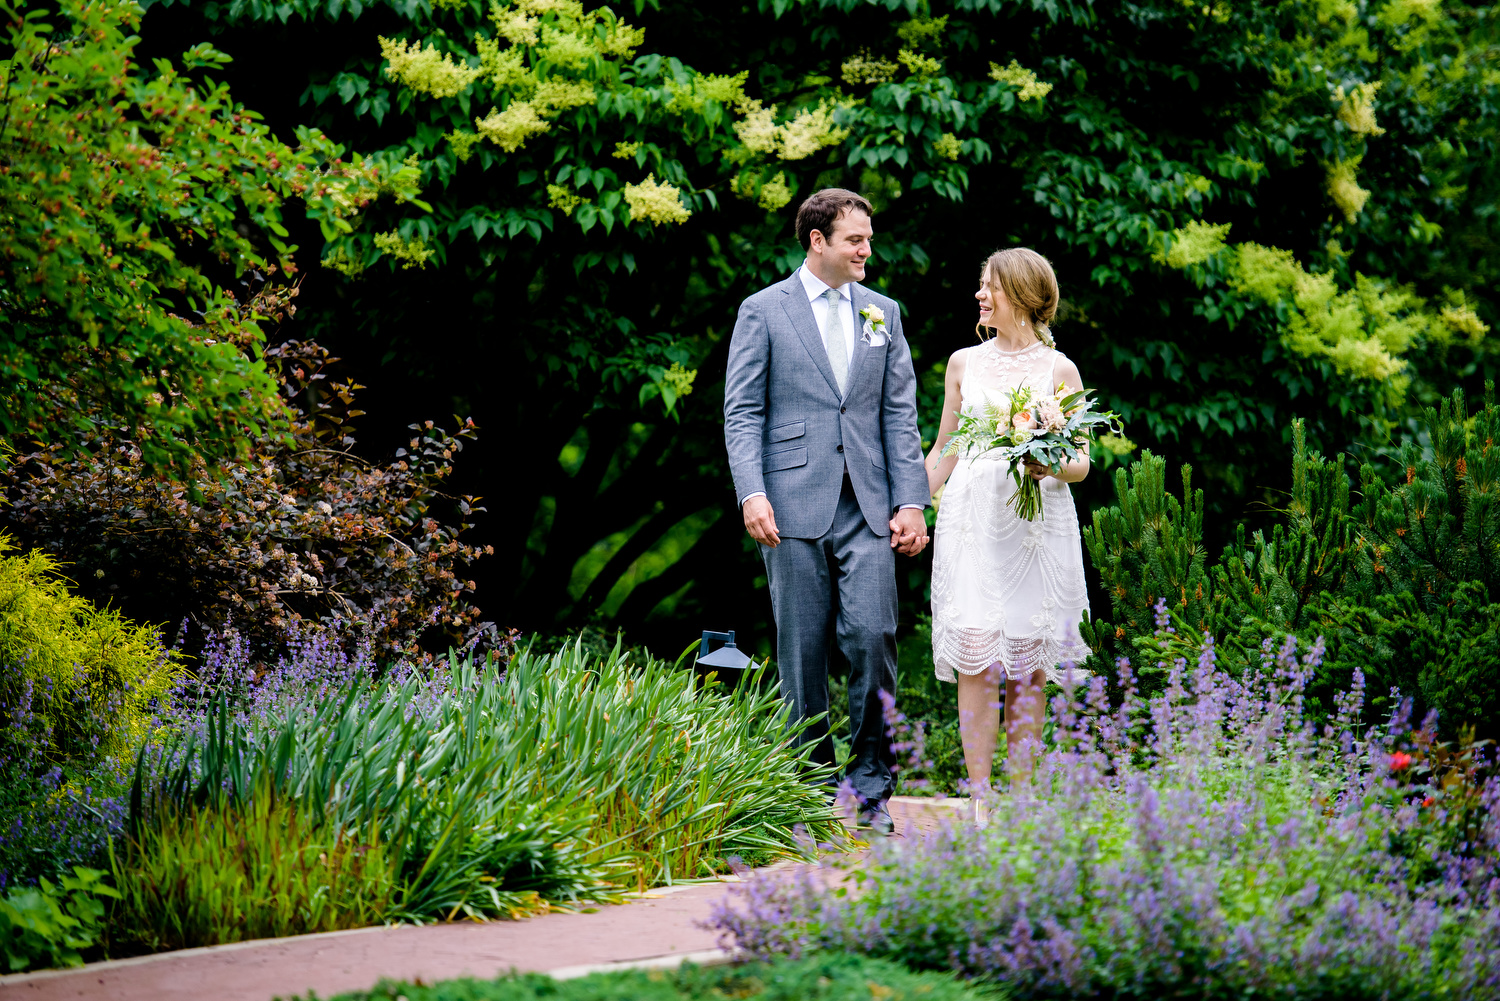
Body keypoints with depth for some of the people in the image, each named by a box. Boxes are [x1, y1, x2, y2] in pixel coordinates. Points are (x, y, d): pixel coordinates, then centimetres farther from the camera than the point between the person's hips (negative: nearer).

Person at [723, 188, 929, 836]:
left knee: (871, 635, -9)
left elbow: (900, 413, 12)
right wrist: (752, 493, -14)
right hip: (794, 503, -2)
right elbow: (742, 412, -1)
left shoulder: (882, 313, 14)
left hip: (866, 504, 2)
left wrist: (911, 500, 3)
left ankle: (871, 784, 1)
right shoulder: (763, 311, 3)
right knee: (803, 649, 1)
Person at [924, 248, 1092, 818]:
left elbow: (1081, 464, 4)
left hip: (1037, 524, -1)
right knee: (976, 663, -8)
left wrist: (1050, 467, -17)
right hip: (972, 518, 1)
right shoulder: (963, 363, 11)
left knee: (1027, 669, 0)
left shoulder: (1058, 370, 4)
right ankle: (979, 799, -7)